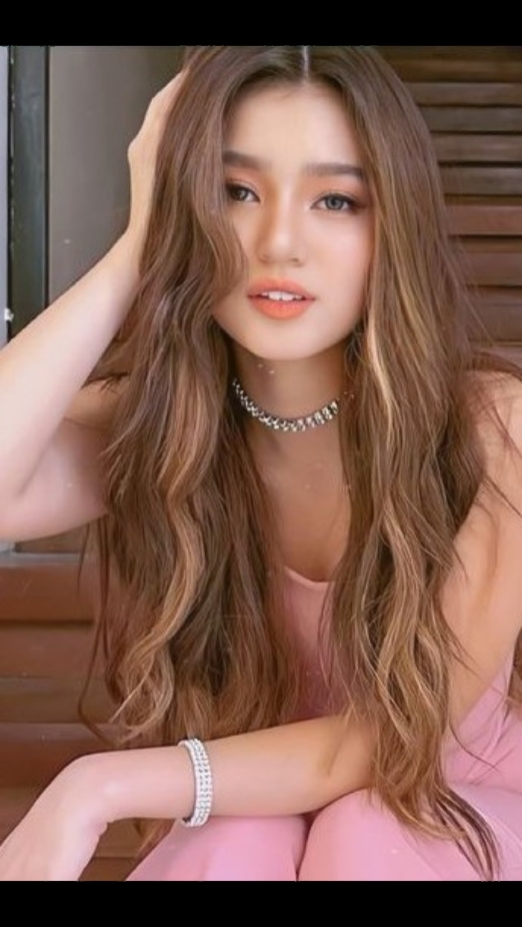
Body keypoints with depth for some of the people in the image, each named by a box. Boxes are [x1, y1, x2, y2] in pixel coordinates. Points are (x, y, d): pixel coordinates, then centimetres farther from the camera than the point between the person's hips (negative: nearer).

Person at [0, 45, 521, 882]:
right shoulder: (152, 414, -12)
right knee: (234, 850, -31)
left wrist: (99, 790, -29)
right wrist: (137, 251, -27)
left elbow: (395, 738, -21)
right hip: (247, 825, 2)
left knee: (363, 831, -33)